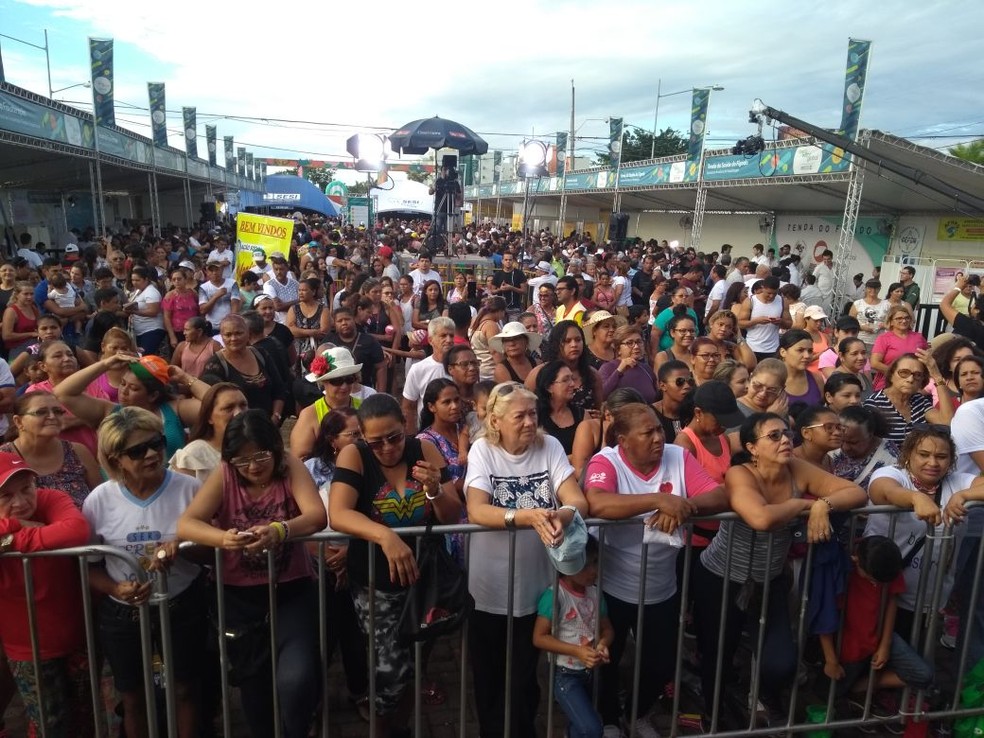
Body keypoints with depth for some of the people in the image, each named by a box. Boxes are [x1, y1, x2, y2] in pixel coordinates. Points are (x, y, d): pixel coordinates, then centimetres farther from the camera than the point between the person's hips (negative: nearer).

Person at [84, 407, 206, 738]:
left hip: (182, 606, -1)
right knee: (132, 698, 20)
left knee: (185, 690, 16)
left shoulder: (188, 489, -15)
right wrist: (117, 589, -21)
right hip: (121, 613, 1)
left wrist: (182, 546, -27)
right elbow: (89, 565, -2)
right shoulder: (99, 500, -11)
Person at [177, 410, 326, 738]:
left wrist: (279, 531, -44)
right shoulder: (224, 475, -8)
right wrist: (223, 538, -39)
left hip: (292, 591, -2)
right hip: (239, 596, 2)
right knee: (253, 682, 17)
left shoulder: (290, 466, -11)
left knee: (296, 680, -17)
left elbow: (318, 516, -24)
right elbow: (185, 524, -18)